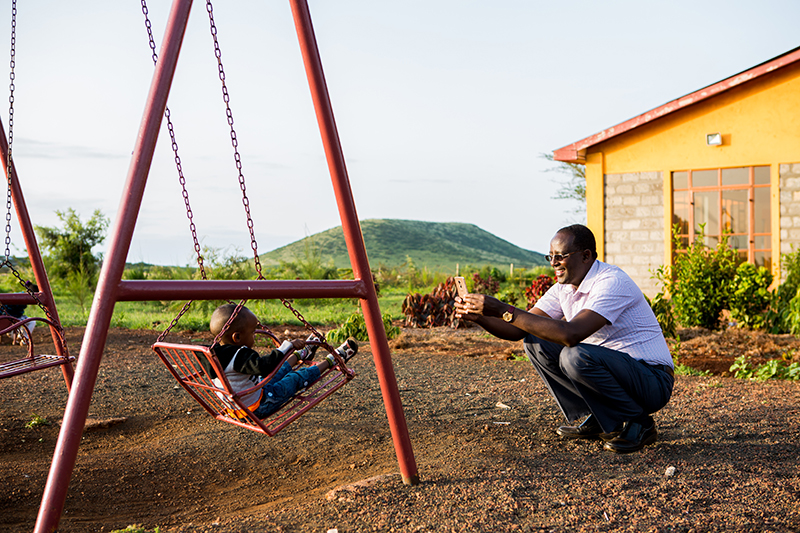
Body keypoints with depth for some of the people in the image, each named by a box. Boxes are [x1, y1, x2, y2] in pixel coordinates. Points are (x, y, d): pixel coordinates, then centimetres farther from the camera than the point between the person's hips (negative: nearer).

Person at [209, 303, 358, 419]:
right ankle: (332, 359, 23)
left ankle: (302, 354, 51)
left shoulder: (215, 352, -5)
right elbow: (264, 366, -46)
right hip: (259, 408, -9)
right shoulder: (239, 356, -33)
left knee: (280, 371, 26)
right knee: (296, 378, 6)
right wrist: (288, 346, -37)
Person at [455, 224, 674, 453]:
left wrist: (504, 310, -36)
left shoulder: (612, 282, -23)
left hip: (651, 382, -8)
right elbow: (518, 331, -1)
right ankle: (589, 418, 7)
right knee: (536, 343, -2)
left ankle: (637, 425, -11)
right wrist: (479, 317, -20)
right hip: (607, 368, 8)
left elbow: (570, 334, -37)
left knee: (575, 356, -33)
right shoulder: (564, 288, 3)